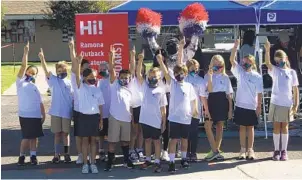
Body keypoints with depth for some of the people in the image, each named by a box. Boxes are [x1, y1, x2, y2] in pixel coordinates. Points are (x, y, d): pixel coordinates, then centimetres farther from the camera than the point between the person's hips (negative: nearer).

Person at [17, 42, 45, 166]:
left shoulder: (35, 87, 17)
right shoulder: (20, 82, 3)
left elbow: (40, 102, 14)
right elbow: (23, 66, -9)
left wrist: (43, 115, 6)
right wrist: (26, 52, -14)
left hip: (36, 116, 4)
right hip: (25, 115, -4)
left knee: (34, 137, 7)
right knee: (26, 137, -4)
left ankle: (33, 156, 15)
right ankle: (21, 156, 11)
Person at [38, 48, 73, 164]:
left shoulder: (69, 83, 6)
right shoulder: (53, 80, 1)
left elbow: (73, 98, 8)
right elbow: (46, 72, -16)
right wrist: (42, 59, -31)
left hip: (67, 112, 1)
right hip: (55, 112, -1)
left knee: (65, 133, 8)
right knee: (57, 134, 6)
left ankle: (66, 154, 15)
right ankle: (57, 154, 12)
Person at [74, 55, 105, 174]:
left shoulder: (97, 90, 9)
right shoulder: (81, 87, 0)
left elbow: (100, 106, 10)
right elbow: (77, 76, -19)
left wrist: (101, 119, 4)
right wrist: (78, 63, -32)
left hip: (95, 116, 3)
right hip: (84, 116, -3)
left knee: (93, 140, 6)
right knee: (85, 140, 3)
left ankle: (93, 163, 11)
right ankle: (85, 164, 9)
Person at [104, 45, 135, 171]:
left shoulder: (129, 90, 15)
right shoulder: (114, 85, 2)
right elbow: (111, 71, -10)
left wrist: (132, 117, 14)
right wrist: (112, 56, -21)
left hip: (126, 119, 4)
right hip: (115, 118, -4)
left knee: (125, 140, 14)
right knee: (112, 141, -1)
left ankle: (126, 160, 26)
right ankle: (110, 162, 5)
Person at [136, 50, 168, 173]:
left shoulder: (161, 91, -2)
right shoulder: (145, 86, 2)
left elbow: (163, 108, 0)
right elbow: (138, 74, -11)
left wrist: (164, 122, -2)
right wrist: (140, 60, -23)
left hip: (156, 121, -2)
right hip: (145, 119, 2)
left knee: (156, 141, 6)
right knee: (147, 140, 14)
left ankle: (157, 162, 11)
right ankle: (148, 160, 26)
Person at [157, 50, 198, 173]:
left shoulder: (189, 86, 4)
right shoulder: (172, 84, -2)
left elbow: (193, 99, 12)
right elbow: (166, 73, -18)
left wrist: (194, 110, -1)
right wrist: (160, 61, -32)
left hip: (186, 118, 2)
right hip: (174, 117, -2)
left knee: (184, 139, 14)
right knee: (173, 139, -4)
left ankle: (184, 159, 30)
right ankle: (172, 162, -1)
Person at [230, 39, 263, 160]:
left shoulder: (257, 76, -4)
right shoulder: (239, 72, -1)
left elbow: (259, 93, -1)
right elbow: (232, 60, -13)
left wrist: (259, 107, -4)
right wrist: (236, 46, -24)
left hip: (252, 107, -1)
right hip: (240, 105, 1)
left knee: (250, 127, 8)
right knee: (242, 127, 8)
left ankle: (250, 149, 16)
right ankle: (243, 149, 15)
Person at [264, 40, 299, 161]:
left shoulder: (292, 72, 4)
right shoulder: (275, 71, 1)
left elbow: (295, 89, 5)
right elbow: (267, 63, -20)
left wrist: (296, 105, -1)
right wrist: (267, 49, -36)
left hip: (287, 104, 1)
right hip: (276, 103, 0)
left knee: (284, 127, 8)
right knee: (276, 127, 4)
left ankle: (284, 151, 15)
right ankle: (276, 150, 12)